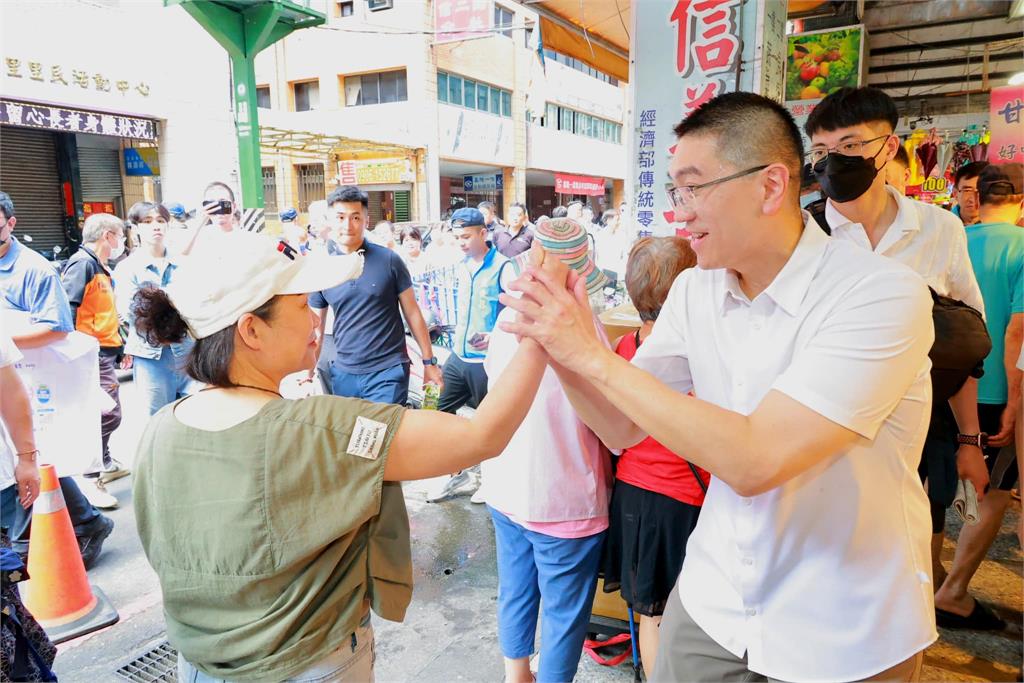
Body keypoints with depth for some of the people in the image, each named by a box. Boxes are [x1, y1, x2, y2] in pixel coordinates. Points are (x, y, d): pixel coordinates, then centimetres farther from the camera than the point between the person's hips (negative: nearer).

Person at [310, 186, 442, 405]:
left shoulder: (389, 260, -6)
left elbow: (412, 313, 0)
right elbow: (316, 328, 9)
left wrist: (429, 361, 0)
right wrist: (309, 373, 7)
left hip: (388, 371, -3)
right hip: (343, 373, 3)